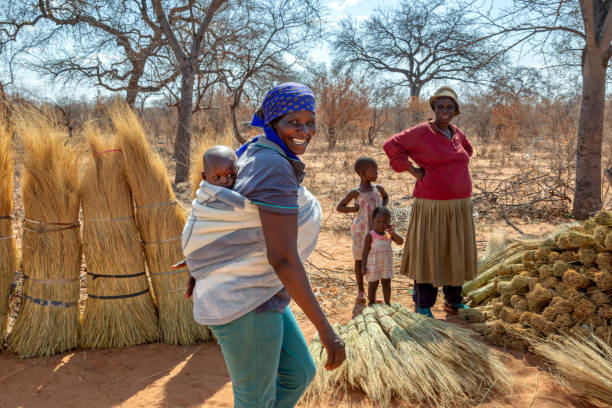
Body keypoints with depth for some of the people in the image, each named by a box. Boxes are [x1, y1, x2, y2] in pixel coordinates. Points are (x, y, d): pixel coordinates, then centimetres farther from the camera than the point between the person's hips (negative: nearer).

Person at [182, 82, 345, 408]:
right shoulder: (276, 168, -23)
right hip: (244, 302, -10)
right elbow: (283, 258, -27)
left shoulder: (254, 153, 7)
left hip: (258, 293, 10)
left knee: (299, 374, 20)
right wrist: (326, 330, -22)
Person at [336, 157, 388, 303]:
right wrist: (353, 209, -23)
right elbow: (339, 207, -7)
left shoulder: (378, 188, 4)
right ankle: (360, 291, 19)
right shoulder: (356, 192, -10)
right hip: (360, 231, -4)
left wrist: (383, 207, 6)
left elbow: (385, 197, 27)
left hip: (375, 230, 4)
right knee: (360, 260, 7)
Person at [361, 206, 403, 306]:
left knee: (387, 284, 15)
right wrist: (364, 266, -13)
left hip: (386, 264, 4)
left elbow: (400, 242, -8)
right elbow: (365, 251, -11)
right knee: (373, 285, 9)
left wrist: (393, 233, -22)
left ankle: (387, 303, 29)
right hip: (373, 265, -4)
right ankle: (371, 303, 24)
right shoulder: (370, 236, -14)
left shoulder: (389, 234, 0)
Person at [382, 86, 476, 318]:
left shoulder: (457, 133, 11)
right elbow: (391, 145, -9)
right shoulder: (420, 133, -9)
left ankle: (453, 301, 28)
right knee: (427, 253, 0)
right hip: (432, 206, -6)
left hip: (459, 206, 7)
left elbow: (467, 149, 32)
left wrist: (457, 169, 16)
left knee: (456, 253, 13)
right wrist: (412, 170, -11)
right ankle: (422, 305, 10)